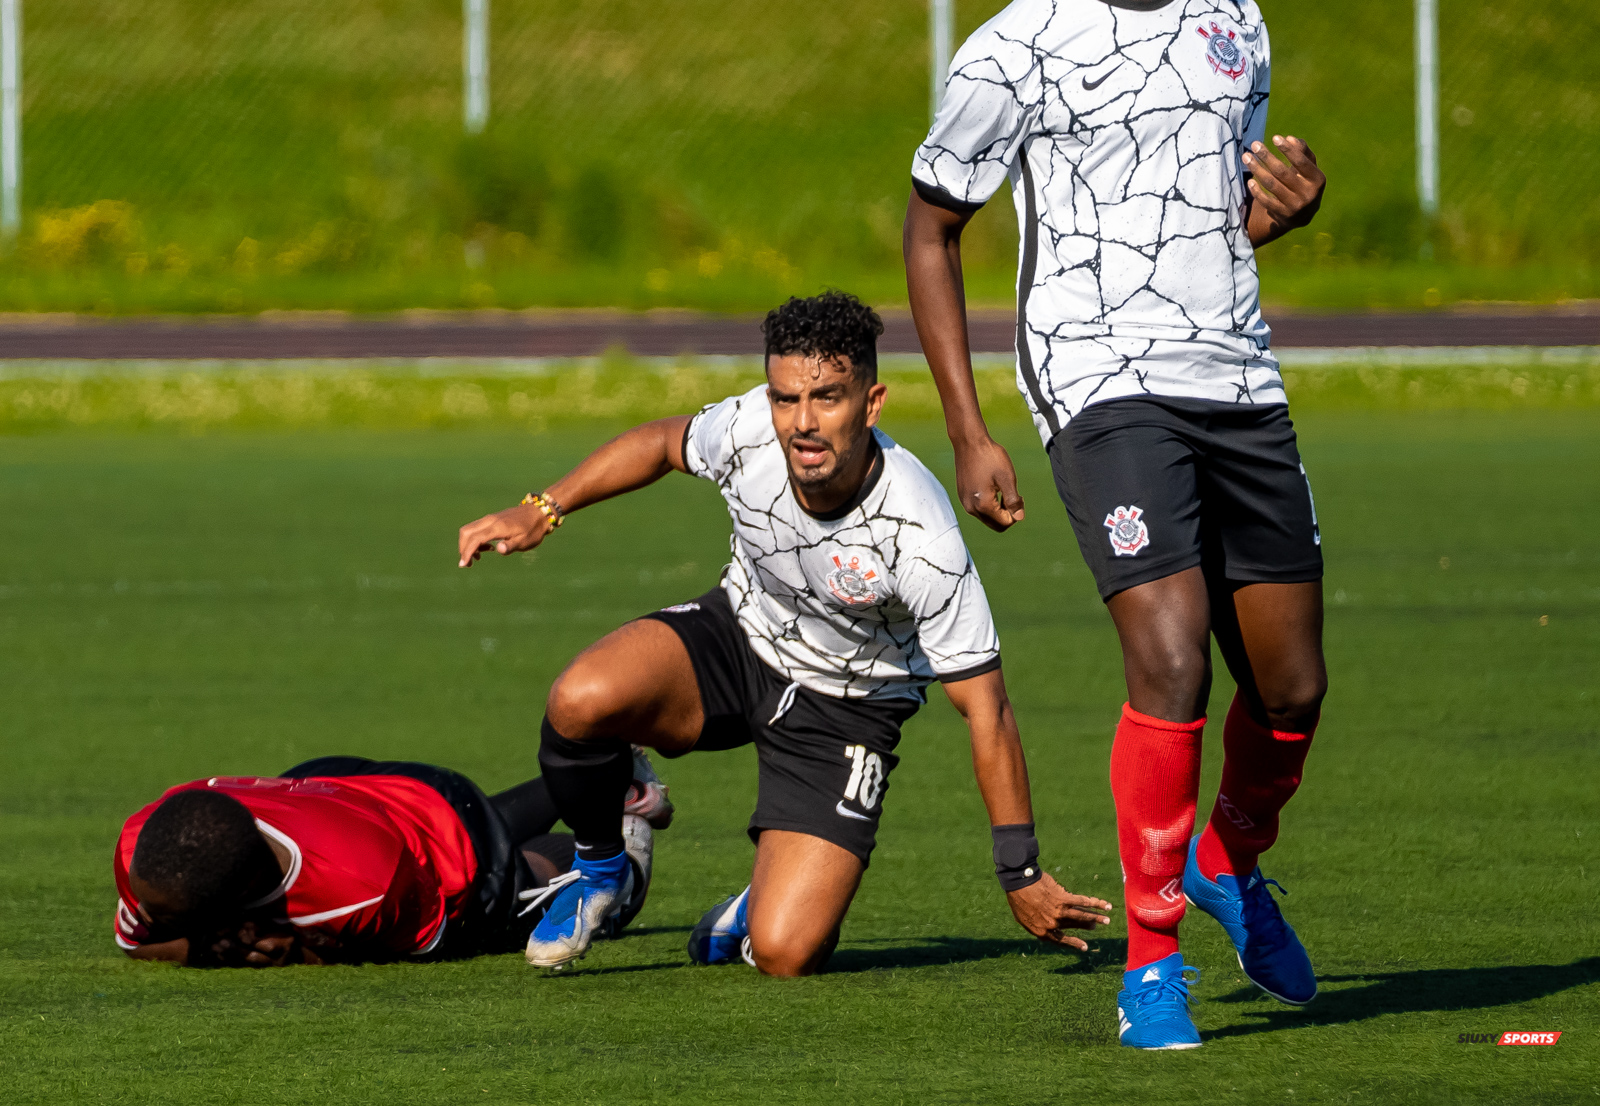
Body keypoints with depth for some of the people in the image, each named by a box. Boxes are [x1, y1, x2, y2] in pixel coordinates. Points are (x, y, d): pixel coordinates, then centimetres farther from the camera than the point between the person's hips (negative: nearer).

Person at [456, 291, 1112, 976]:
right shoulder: (748, 430, -23)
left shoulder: (921, 539, -33)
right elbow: (663, 443, 4)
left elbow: (986, 710, -23)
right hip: (739, 635, 3)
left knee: (786, 954, -19)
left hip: (846, 708, -3)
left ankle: (758, 913, 21)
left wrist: (1021, 875, -19)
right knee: (581, 702, -29)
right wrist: (544, 510, -1)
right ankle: (598, 867, 3)